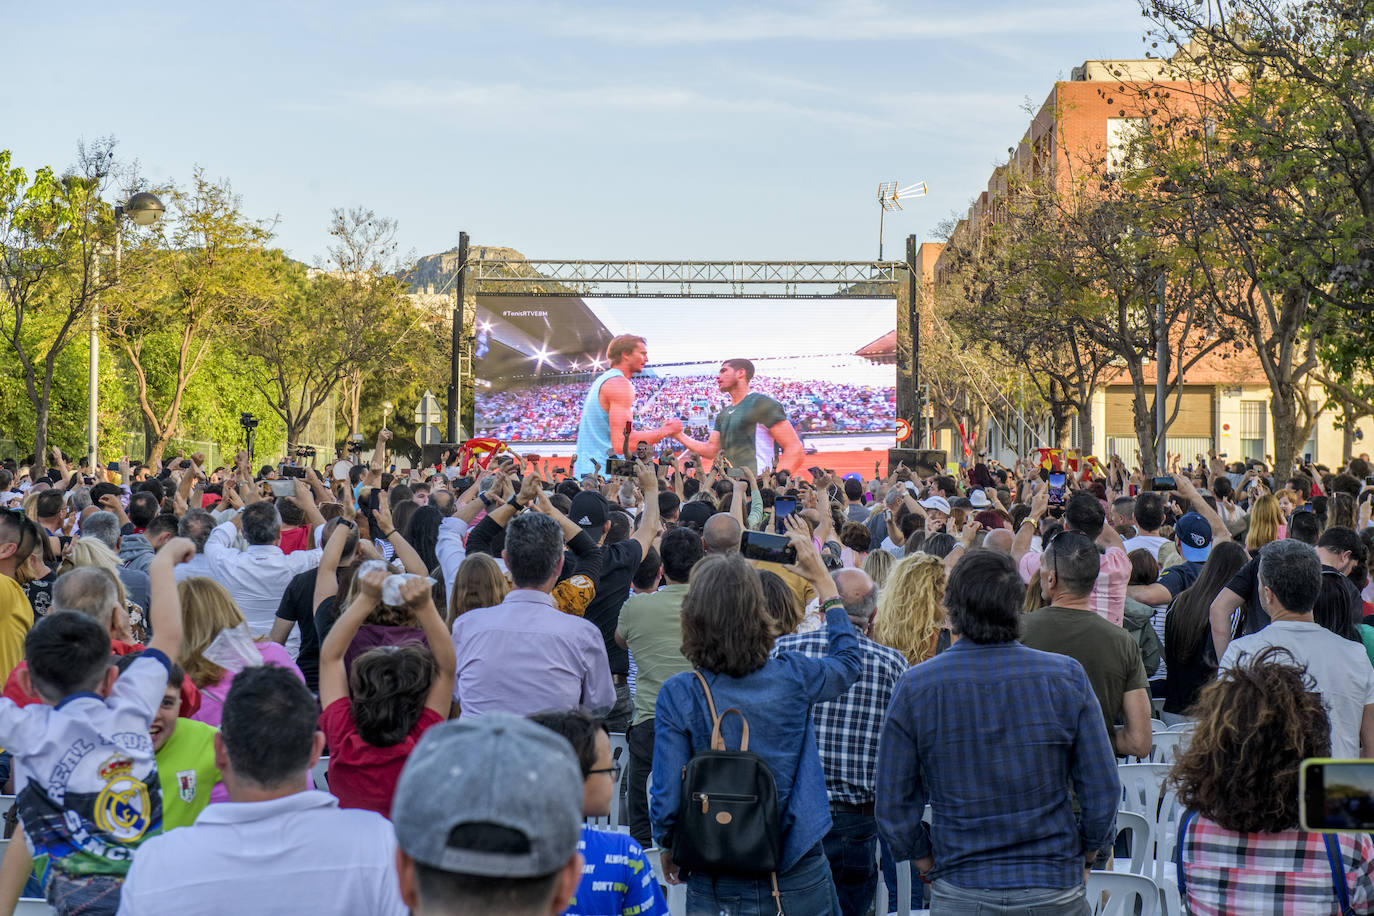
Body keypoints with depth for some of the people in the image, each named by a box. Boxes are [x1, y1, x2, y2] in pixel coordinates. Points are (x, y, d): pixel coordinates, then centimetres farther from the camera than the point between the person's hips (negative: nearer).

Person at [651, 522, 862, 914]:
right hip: (799, 881, 1)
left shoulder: (678, 695, -16)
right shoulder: (794, 677, -10)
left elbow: (667, 798, -14)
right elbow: (849, 660, 13)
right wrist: (822, 578, 18)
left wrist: (669, 847, 7)